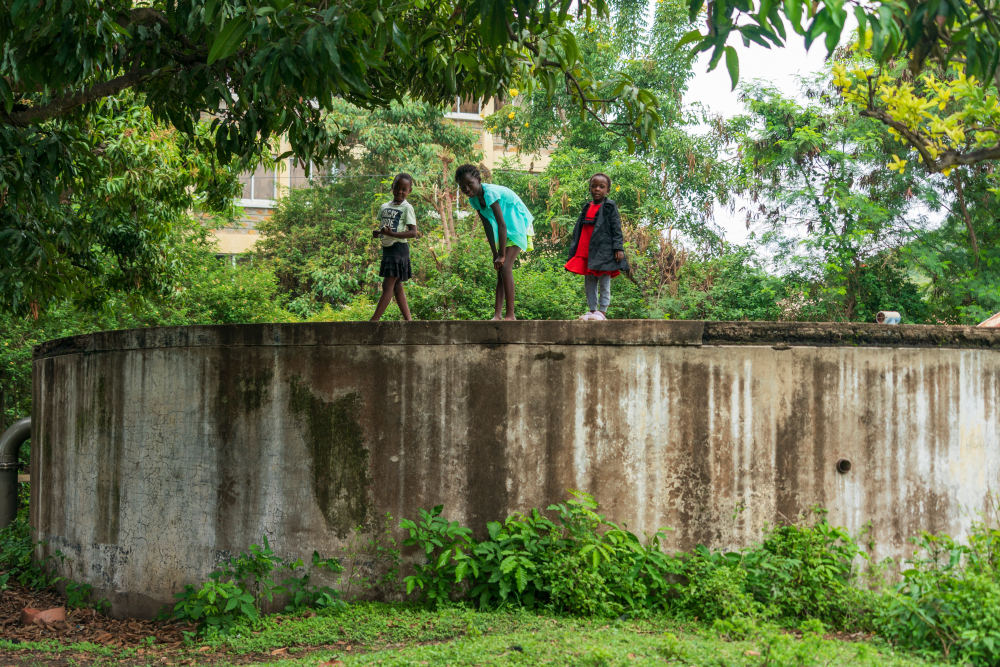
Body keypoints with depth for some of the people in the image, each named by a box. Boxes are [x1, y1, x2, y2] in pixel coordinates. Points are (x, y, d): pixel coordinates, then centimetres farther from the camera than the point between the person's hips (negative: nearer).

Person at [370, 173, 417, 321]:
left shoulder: (407, 208, -8)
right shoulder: (384, 207, 14)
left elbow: (413, 232, -15)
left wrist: (392, 234, -26)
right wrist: (377, 233, -1)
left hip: (399, 247, -8)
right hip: (387, 247, 8)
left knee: (388, 285, -9)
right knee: (396, 287, 9)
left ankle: (374, 319, -10)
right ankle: (408, 319, 13)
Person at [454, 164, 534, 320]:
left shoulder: (490, 193, -28)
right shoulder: (474, 198, -3)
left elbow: (502, 225, -31)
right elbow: (488, 227, 1)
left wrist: (501, 256, -30)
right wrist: (495, 253, -3)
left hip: (518, 224, -9)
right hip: (506, 231, 9)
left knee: (505, 266, -19)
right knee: (500, 269, 2)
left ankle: (510, 315, -21)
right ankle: (497, 314, -2)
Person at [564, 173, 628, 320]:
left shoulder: (610, 206, 0)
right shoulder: (587, 207, 15)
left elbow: (616, 228, -5)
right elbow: (578, 229, 18)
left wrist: (618, 248, -14)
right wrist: (574, 250, 14)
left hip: (603, 250, -6)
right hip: (586, 252, 6)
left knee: (604, 283, -2)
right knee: (589, 283, 8)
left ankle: (602, 311, -2)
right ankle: (592, 309, 13)